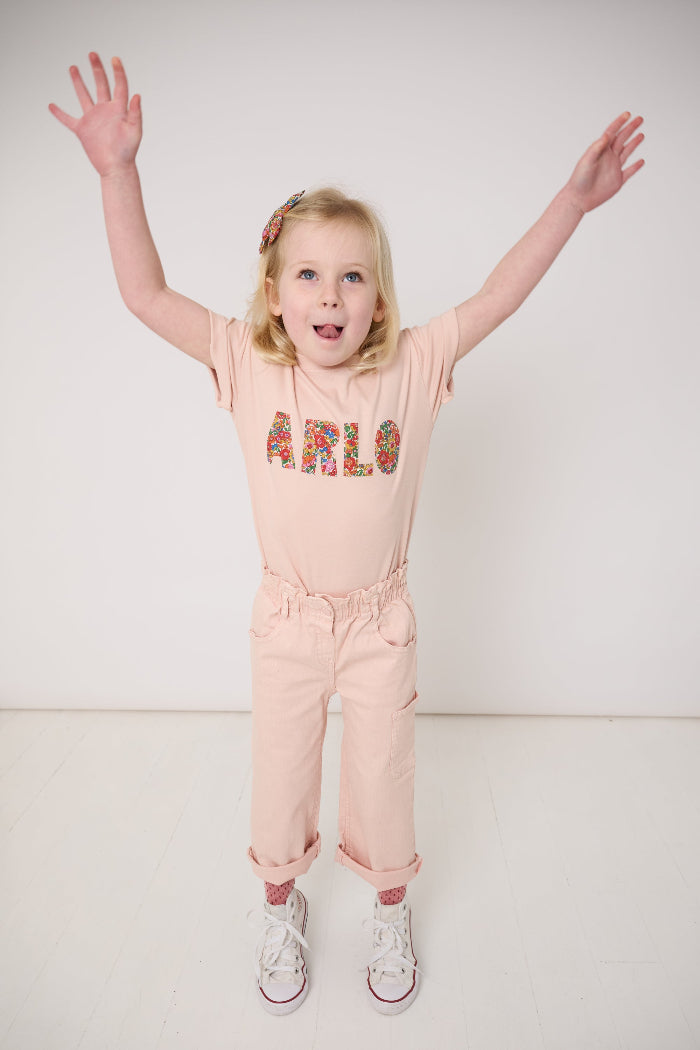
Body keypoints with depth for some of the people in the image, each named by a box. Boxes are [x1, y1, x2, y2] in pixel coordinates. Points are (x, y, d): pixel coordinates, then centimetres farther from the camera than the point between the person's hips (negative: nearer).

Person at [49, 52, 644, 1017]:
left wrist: (573, 198, -15)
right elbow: (145, 294, -13)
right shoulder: (249, 368, -11)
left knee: (384, 779, 19)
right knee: (280, 780, 20)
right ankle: (282, 907, 50)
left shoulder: (413, 369, -11)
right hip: (287, 620, 1)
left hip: (380, 621, 0)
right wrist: (118, 172, -20)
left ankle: (391, 913, 49)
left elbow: (498, 298, -10)